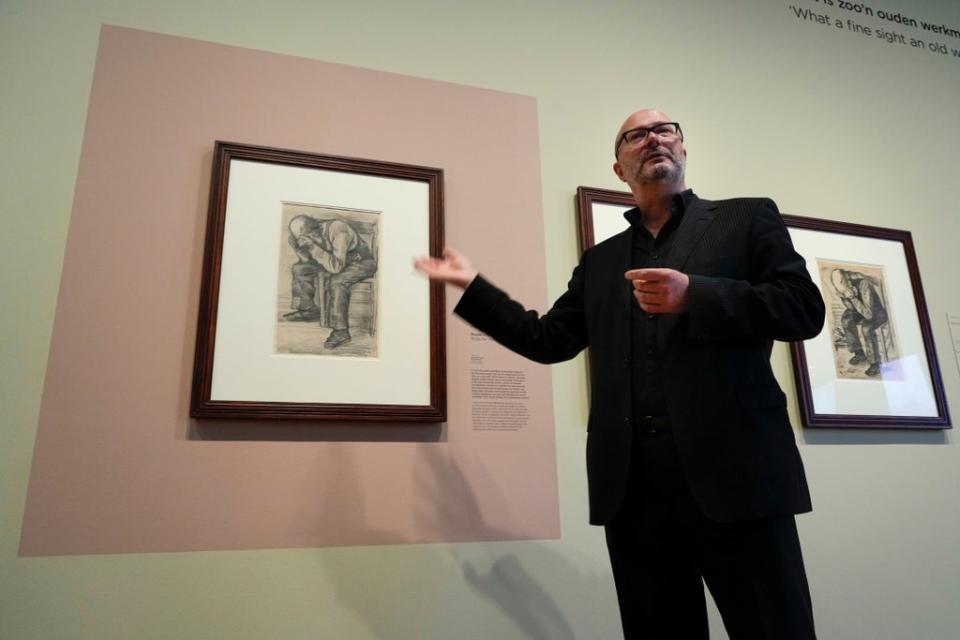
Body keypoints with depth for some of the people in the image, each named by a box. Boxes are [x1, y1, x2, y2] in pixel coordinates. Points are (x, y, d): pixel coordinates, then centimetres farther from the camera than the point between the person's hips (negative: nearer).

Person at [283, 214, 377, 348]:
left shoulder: (337, 231, -32)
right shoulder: (313, 234, -9)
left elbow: (336, 266, -36)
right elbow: (307, 260, 2)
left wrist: (314, 248, -38)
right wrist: (297, 246, -16)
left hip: (361, 262, -8)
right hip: (338, 261, 8)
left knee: (337, 281, -36)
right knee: (300, 268, -1)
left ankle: (341, 332, -30)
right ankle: (308, 311, 8)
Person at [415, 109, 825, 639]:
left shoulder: (747, 218, 11)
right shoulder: (599, 262, 20)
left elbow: (804, 307, 0)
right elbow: (548, 339, 16)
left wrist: (694, 296, -13)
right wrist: (470, 285, 17)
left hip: (734, 465, -2)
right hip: (632, 483, 3)